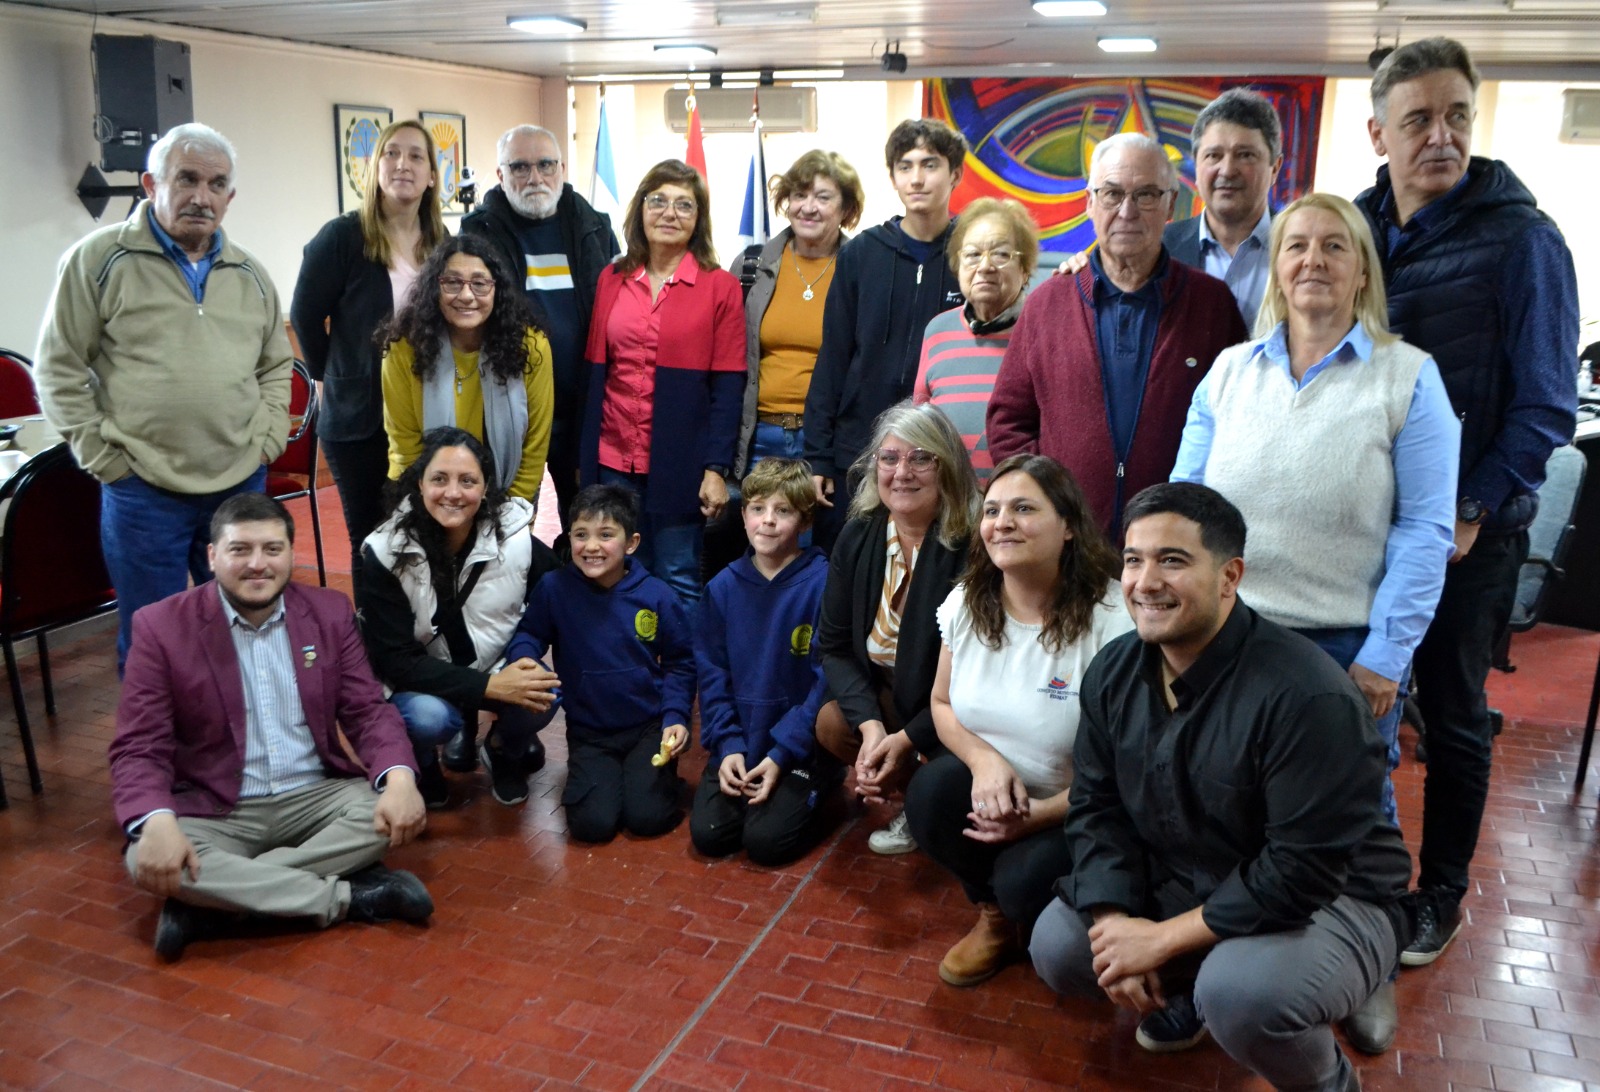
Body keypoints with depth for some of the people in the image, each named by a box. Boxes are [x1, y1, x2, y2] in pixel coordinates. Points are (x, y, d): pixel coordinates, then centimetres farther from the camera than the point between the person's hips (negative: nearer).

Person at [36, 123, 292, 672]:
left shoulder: (250, 274, 10)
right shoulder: (99, 259, -4)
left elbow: (276, 365, 19)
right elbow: (59, 369, -1)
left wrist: (265, 440, 6)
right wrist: (102, 457, -6)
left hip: (242, 485, 4)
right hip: (142, 492, -4)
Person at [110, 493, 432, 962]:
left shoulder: (330, 611, 1)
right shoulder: (162, 626, -7)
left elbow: (368, 710, 1)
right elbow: (139, 747, -9)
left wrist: (400, 778, -21)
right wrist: (158, 822, -30)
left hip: (315, 797, 2)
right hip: (215, 813, -2)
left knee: (392, 811, -24)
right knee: (148, 860, -31)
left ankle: (210, 902, -20)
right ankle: (350, 896, -23)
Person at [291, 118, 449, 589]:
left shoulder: (442, 245, 5)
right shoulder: (342, 236, -9)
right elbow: (305, 316, -3)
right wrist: (334, 378, 3)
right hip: (358, 418, -3)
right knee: (371, 541, 7)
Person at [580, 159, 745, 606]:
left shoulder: (720, 287, -2)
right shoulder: (611, 279, 9)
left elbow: (728, 388, -4)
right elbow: (595, 373, 11)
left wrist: (717, 468, -11)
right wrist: (583, 458, 8)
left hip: (679, 464, -3)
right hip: (614, 459, 3)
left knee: (678, 582, 4)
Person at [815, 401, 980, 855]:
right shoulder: (858, 538, -5)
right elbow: (835, 645, -4)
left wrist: (908, 739, -23)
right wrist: (870, 724, -19)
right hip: (881, 695, 5)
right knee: (831, 723, -21)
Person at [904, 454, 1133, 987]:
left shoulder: (1111, 620, -21)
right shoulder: (966, 603, -4)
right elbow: (942, 703, 7)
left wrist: (1039, 814, -24)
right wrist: (983, 759, -15)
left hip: (1076, 811, -5)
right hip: (991, 786, 5)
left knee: (1025, 883, -30)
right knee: (929, 792, -24)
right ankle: (995, 915, 5)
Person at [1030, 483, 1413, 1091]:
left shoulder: (1305, 694, -30)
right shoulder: (1113, 671, -7)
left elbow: (1303, 871, -29)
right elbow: (1096, 807, -1)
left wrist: (1163, 938, -23)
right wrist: (1114, 926, -16)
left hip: (1327, 903, -6)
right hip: (1183, 884, 7)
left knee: (1239, 994, -34)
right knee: (1058, 948, -4)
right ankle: (1188, 988, 24)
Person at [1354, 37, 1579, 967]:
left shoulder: (1521, 239, -10)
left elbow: (1546, 405, -10)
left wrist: (1473, 510, -17)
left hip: (1467, 526, -4)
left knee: (1452, 712, 11)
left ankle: (1440, 891, 29)